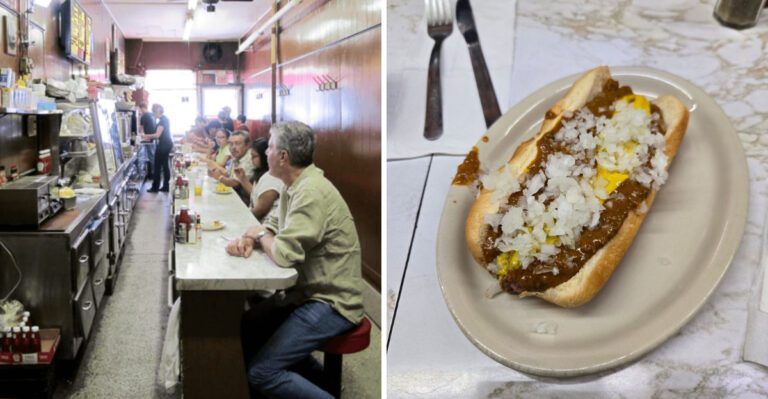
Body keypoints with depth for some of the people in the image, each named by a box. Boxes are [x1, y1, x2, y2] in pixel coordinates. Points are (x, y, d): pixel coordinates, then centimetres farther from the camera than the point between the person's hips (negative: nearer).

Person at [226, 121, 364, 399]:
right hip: (307, 292, 10)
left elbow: (285, 253, -31)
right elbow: (280, 230, 15)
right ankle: (313, 374, 27)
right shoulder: (295, 186, 7)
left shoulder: (312, 192, -24)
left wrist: (261, 234, -9)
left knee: (261, 373, -15)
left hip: (332, 303, -10)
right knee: (245, 328, 19)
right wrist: (248, 239, -6)